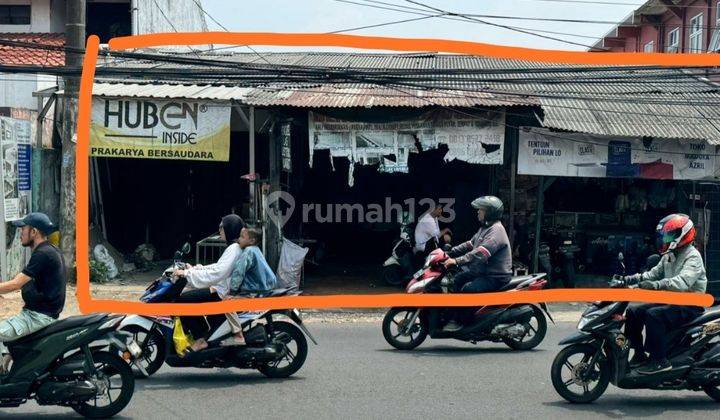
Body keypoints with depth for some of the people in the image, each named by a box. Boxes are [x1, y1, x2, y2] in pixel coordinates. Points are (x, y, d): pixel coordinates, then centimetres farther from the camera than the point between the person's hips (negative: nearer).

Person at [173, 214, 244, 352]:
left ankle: (200, 340, -9)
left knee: (181, 300, -12)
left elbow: (216, 273, -26)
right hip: (223, 289, 10)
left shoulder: (234, 249, -19)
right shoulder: (235, 247, 13)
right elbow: (218, 267, 20)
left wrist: (187, 273, -22)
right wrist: (194, 269, 14)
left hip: (222, 293, -10)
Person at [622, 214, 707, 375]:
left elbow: (683, 282, -33)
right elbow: (653, 273, 13)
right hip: (671, 301, 9)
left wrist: (656, 285, -46)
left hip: (690, 305, -9)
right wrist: (630, 279, -1)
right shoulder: (669, 256, 14)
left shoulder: (693, 257, -16)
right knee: (633, 312, 0)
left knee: (653, 314, -32)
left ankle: (660, 360, -24)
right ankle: (639, 354, 7)